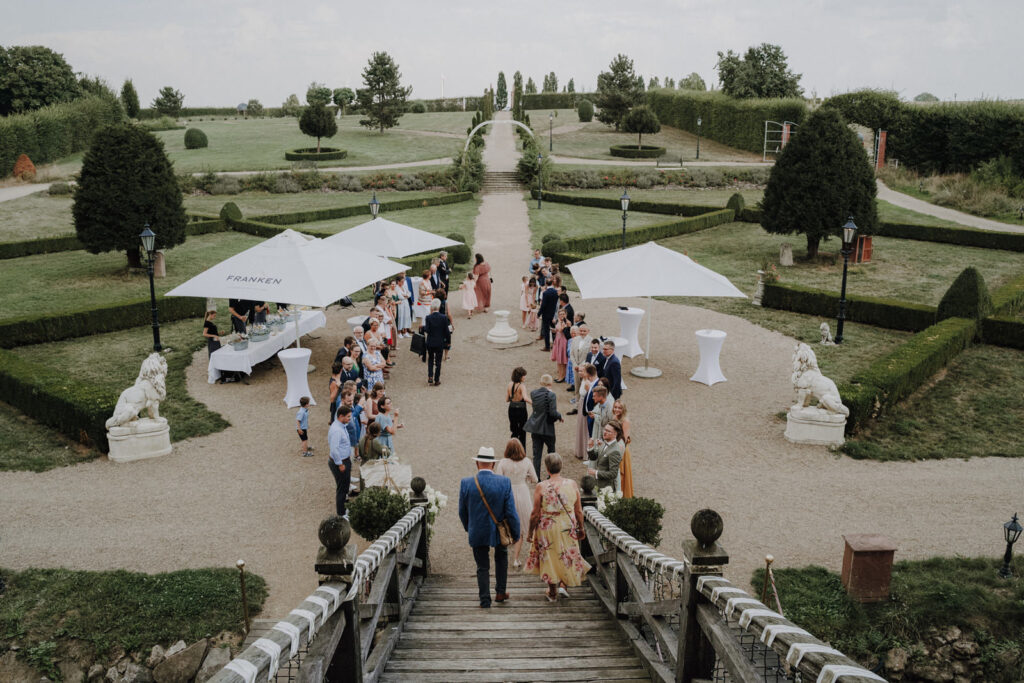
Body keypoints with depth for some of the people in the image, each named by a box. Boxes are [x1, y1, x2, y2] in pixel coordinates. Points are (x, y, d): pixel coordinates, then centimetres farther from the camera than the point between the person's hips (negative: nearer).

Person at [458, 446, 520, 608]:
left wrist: (468, 528, 16)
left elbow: (462, 512, -2)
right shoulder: (504, 482, -16)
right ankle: (500, 592, 30)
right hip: (499, 531, 1)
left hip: (477, 532, -1)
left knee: (482, 566, 13)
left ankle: (485, 600, 13)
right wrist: (516, 534, 1)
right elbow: (511, 511, -12)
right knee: (501, 558, 27)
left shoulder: (466, 483, -13)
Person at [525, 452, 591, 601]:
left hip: (547, 528, -1)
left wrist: (530, 532, 2)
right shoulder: (572, 484, -7)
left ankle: (553, 592, 26)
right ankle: (563, 585, 18)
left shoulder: (540, 487, -15)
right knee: (567, 556, 24)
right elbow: (579, 511, 0)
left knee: (550, 557, 15)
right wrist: (580, 528, 14)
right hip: (568, 528, 2)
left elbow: (535, 514, -11)